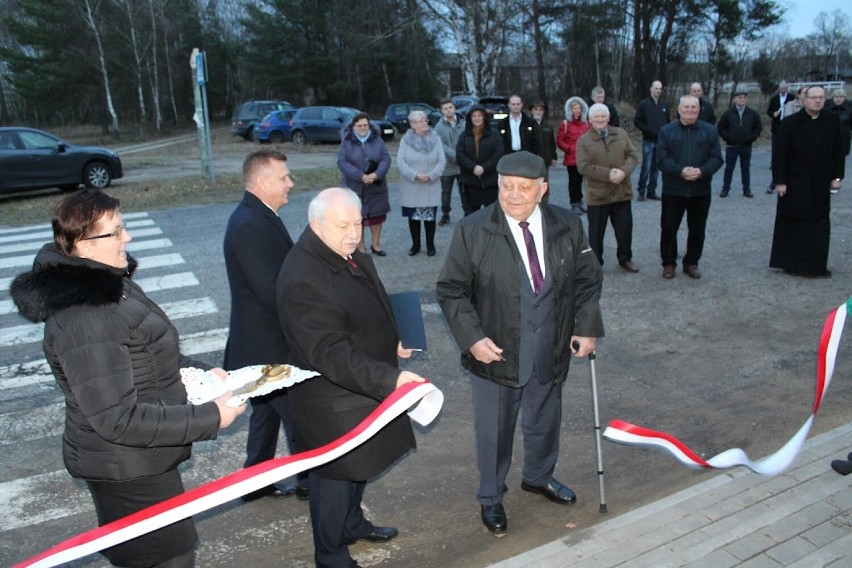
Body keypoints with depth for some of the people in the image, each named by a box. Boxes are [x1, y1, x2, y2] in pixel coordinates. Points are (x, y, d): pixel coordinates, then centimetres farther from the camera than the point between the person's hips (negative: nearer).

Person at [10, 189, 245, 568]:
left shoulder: (105, 282, 1)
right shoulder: (84, 321, -30)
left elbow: (145, 354, 14)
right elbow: (119, 419, -29)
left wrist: (200, 371, 1)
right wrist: (210, 418, -26)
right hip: (126, 469, -9)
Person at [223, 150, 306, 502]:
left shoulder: (258, 216, 7)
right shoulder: (250, 225, -24)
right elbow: (272, 292, -28)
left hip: (265, 341, 10)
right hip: (269, 346, -10)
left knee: (267, 411, 22)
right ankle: (310, 482, 26)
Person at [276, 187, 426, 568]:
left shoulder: (352, 255, 1)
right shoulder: (303, 279, -29)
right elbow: (331, 355, -32)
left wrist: (393, 342, 4)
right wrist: (391, 379, -37)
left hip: (366, 390, 9)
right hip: (334, 404, -9)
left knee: (360, 466, 27)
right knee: (335, 478, 11)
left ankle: (353, 523, 52)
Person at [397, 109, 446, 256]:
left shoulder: (435, 139, 1)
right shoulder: (405, 140, -1)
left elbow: (442, 161, -3)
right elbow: (400, 162, -7)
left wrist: (431, 175, -17)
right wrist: (415, 175, -19)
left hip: (431, 187, 0)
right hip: (411, 187, 0)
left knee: (430, 216, 4)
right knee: (413, 216, 7)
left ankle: (430, 245, 18)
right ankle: (415, 244, 22)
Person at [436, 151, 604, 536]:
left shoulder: (567, 227, -3)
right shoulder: (472, 231, -13)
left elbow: (588, 279, 7)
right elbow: (451, 290, -10)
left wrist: (587, 328, -3)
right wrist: (472, 337, -20)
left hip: (551, 353, 4)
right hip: (495, 353, -3)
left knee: (545, 422, 23)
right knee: (494, 430, 13)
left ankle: (538, 477, 53)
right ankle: (490, 498, 38)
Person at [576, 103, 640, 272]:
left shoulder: (621, 134, 7)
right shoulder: (583, 140, -4)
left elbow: (633, 155, 3)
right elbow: (583, 166, -13)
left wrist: (624, 171, -16)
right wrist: (608, 174, -20)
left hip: (622, 192, 3)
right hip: (597, 194, -3)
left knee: (625, 228, 12)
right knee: (596, 231, 7)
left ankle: (625, 259, 30)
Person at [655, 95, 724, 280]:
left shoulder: (710, 131, 5)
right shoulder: (666, 131, 0)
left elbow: (716, 158, 0)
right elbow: (661, 159, -8)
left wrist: (702, 171, -19)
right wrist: (680, 171, -22)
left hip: (701, 191, 2)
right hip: (673, 190, -1)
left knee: (697, 230, 10)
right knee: (668, 228, 3)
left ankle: (691, 263, 24)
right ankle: (668, 263, 18)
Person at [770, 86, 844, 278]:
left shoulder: (833, 121, 1)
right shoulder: (790, 122, -7)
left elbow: (839, 151, 8)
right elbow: (779, 153, -8)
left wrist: (837, 176, 4)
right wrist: (780, 181, -11)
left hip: (821, 184, 3)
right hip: (795, 184, -3)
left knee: (820, 225, 7)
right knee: (793, 224, 4)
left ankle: (818, 265, 16)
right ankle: (792, 263, 14)